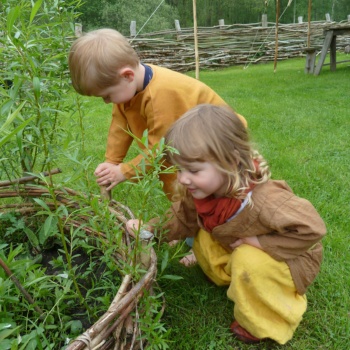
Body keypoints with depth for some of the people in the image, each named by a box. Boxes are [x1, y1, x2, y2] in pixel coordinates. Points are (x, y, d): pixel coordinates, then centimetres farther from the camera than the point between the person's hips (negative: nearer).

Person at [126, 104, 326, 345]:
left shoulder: (263, 201, -42)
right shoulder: (202, 188, -20)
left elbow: (311, 229, -35)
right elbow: (183, 219, -5)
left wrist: (259, 242, -33)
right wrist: (151, 228, -22)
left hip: (288, 259, -6)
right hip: (237, 251, 6)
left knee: (249, 262, -31)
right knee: (203, 237, -8)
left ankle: (267, 322, -3)